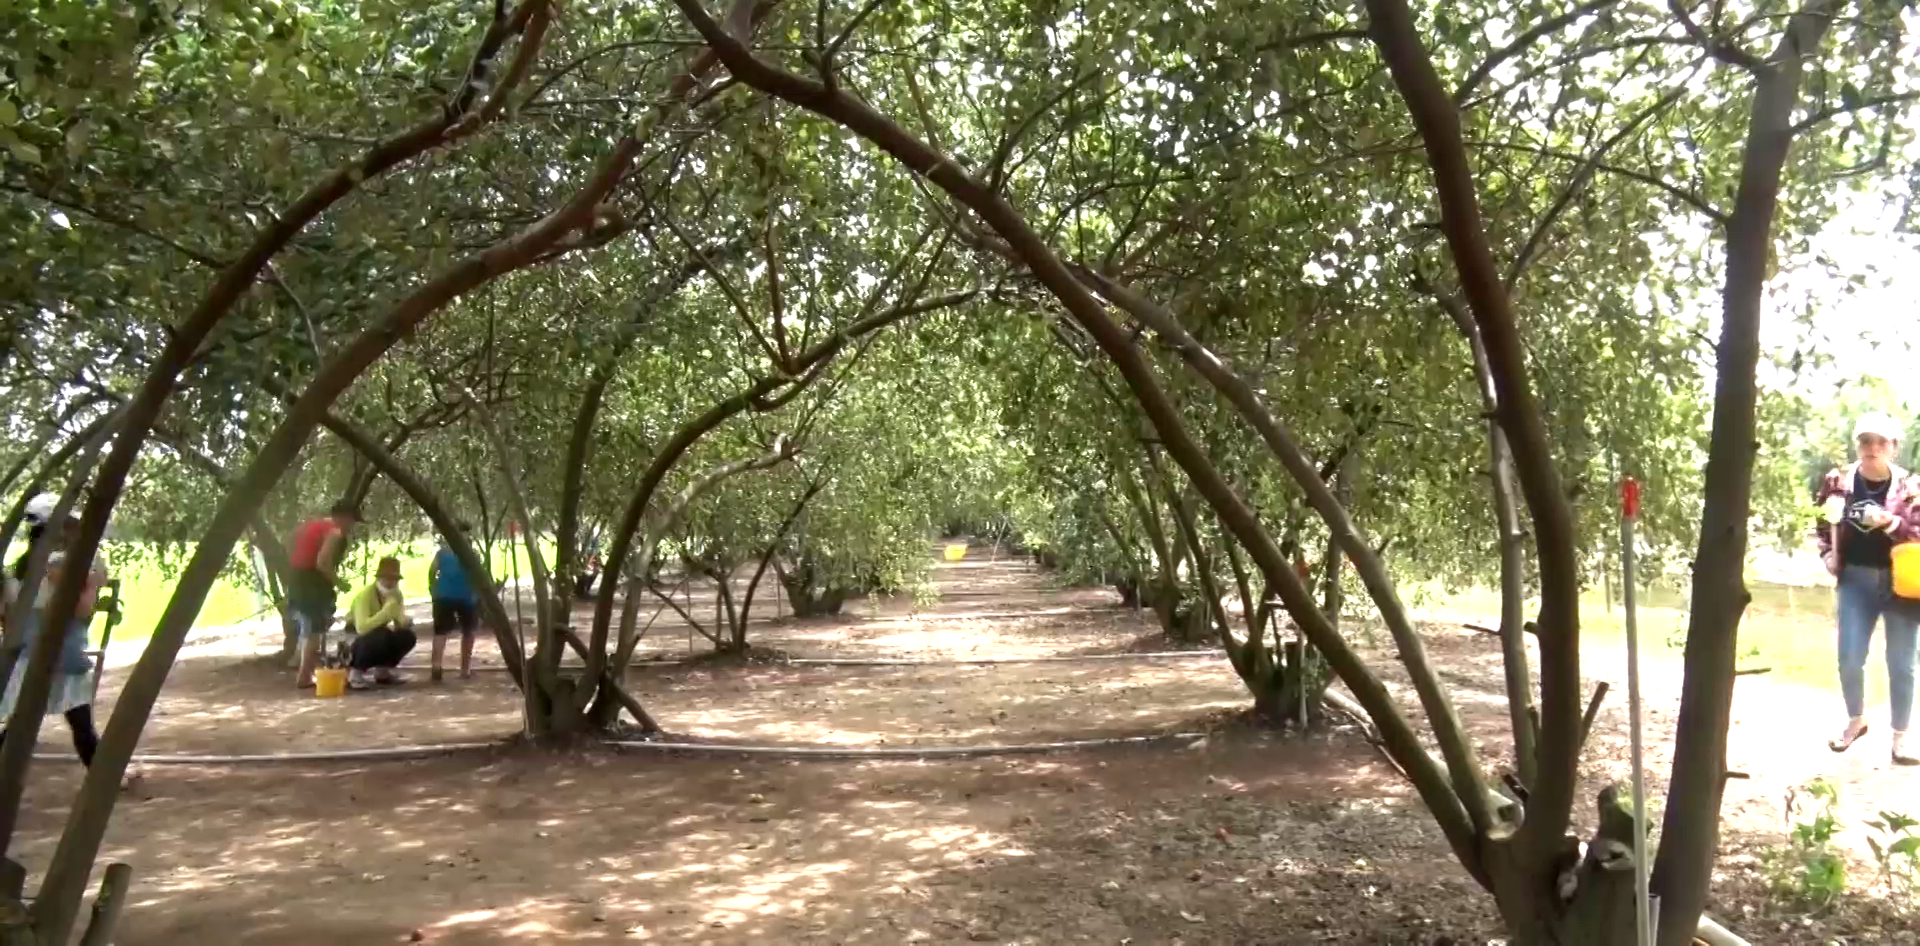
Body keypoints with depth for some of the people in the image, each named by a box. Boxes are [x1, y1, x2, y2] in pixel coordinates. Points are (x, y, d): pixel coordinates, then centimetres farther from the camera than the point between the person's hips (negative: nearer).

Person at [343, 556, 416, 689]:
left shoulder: (396, 594, -5)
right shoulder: (365, 594, -28)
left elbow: (400, 623, -5)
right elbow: (362, 628, -42)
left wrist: (407, 621, -28)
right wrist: (386, 611, -48)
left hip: (379, 636, 7)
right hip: (359, 640, -7)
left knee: (408, 636, -15)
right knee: (382, 635, -35)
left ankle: (382, 671, 5)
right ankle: (356, 672, -16)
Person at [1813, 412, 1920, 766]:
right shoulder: (1839, 481, -2)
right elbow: (1823, 523, 13)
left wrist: (1890, 522, -24)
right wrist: (1828, 555, 0)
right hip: (1855, 579, 2)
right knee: (1849, 659, 3)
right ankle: (1856, 721, 27)